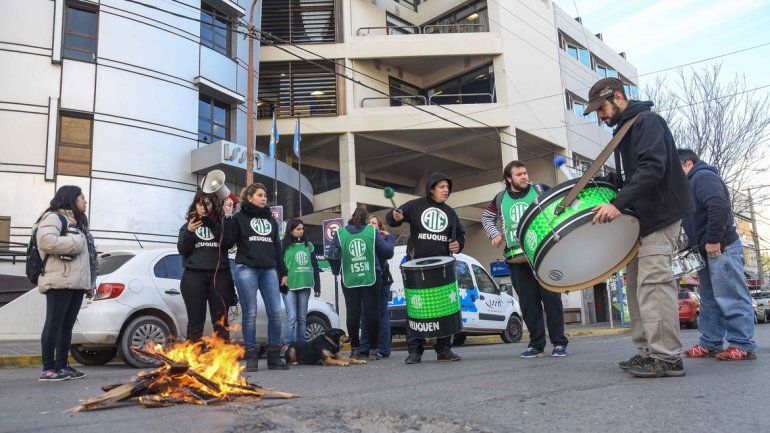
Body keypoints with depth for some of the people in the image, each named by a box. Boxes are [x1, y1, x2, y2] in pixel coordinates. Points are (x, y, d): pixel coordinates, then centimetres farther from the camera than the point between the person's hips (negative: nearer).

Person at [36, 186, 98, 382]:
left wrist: (90, 282, 18)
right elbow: (45, 241, -21)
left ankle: (62, 366, 14)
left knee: (67, 325, 9)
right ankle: (48, 369, -2)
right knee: (54, 324, -6)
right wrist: (75, 242, -12)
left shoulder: (77, 222, 26)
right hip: (60, 281, -9)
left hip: (76, 283, 9)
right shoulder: (53, 217, -2)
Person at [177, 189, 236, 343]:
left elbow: (228, 242, -4)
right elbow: (182, 250, 3)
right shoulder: (188, 225, 14)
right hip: (194, 276, 0)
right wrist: (189, 232, -14)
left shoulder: (221, 223, 13)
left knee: (220, 320, 1)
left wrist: (213, 225, -15)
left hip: (220, 275, 0)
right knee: (196, 321, -2)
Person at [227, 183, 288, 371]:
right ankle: (251, 357, 5)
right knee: (250, 314, -3)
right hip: (247, 269, -4)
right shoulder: (239, 218, 7)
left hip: (269, 270, 4)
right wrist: (226, 219, -13)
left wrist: (283, 272, 16)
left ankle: (274, 357, 4)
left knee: (275, 313, -3)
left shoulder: (271, 219, 20)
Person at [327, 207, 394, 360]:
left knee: (353, 314, 7)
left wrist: (336, 271, 14)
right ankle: (373, 348, 10)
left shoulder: (340, 233, 1)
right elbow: (387, 252, -2)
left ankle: (355, 348, 11)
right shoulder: (372, 231, -2)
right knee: (372, 312, 6)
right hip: (371, 279, -1)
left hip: (349, 281, 1)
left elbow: (333, 256, -3)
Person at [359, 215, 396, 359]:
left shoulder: (386, 237, 8)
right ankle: (364, 348, 14)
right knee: (365, 313, 6)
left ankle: (383, 349, 2)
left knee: (382, 313, -2)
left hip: (381, 279, -3)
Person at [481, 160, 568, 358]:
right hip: (517, 259, 2)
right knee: (528, 302, 4)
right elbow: (487, 217, 27)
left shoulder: (541, 190, 6)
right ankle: (536, 344, 12)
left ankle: (559, 343, 8)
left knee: (551, 298, -1)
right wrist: (495, 234, 11)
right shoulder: (500, 199, 12)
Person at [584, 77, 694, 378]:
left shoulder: (647, 122, -9)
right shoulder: (625, 131, 21)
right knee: (637, 282, 8)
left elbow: (652, 168, -23)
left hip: (660, 215, -10)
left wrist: (618, 203, -29)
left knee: (653, 281, -14)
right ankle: (648, 351, 13)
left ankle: (666, 356, -11)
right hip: (643, 217, 10)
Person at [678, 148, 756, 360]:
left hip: (721, 248, -11)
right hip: (706, 250, 11)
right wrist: (694, 245, 15)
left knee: (730, 298, -6)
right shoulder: (691, 183, 22)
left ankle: (743, 345, 0)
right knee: (709, 300, 12)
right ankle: (711, 343, 17)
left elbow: (719, 207, -25)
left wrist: (713, 240, -23)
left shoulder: (703, 176, -9)